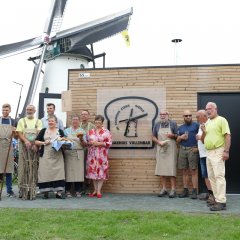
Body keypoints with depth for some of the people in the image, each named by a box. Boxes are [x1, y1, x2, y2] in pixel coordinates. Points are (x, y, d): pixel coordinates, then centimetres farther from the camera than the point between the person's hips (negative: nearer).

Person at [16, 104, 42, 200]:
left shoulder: (38, 121, 11)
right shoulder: (21, 121, 11)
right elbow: (19, 133, 0)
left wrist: (35, 144, -15)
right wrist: (26, 141, -18)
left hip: (35, 148, 0)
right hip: (24, 147, 0)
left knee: (34, 169, -1)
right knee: (24, 168, -4)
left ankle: (32, 191, 2)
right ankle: (23, 190, -1)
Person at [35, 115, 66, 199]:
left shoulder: (60, 131, 12)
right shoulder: (43, 131, 10)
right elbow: (36, 141, 6)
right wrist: (44, 143, -9)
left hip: (57, 156, 1)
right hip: (45, 155, 0)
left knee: (58, 172, -4)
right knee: (45, 173, -3)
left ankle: (59, 192, 0)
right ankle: (45, 192, 5)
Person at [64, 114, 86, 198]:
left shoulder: (82, 131, 12)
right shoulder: (66, 130, 14)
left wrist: (81, 138, -14)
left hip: (79, 153, 0)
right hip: (68, 153, 0)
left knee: (78, 171, -3)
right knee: (68, 172, -3)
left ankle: (78, 191, 4)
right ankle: (68, 191, 4)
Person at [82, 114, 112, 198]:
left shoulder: (106, 132, 0)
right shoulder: (90, 131, 11)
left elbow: (109, 143, -6)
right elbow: (86, 142, 14)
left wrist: (98, 143, -14)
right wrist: (89, 143, -9)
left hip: (102, 155, -3)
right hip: (92, 155, 3)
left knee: (101, 171, -3)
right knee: (93, 171, 4)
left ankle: (99, 191, 4)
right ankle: (95, 190, 15)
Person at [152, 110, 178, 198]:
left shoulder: (173, 123, 4)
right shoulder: (157, 125, 10)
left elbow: (177, 136, 7)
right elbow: (153, 137, 12)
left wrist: (173, 135, -15)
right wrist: (159, 142, -6)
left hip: (171, 150, -3)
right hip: (160, 149, 3)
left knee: (171, 169, -6)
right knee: (161, 169, 2)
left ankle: (173, 189, -2)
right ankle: (164, 189, 11)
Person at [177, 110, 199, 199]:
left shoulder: (196, 125, 3)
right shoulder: (180, 128, 17)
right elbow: (177, 140, 19)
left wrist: (198, 147, -11)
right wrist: (181, 137, -2)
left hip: (192, 150, -4)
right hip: (182, 150, 4)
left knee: (193, 171, -5)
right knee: (184, 171, 7)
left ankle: (194, 191, -2)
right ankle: (185, 190, 13)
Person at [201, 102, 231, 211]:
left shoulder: (221, 120, -4)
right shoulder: (207, 123, 18)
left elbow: (227, 136, -12)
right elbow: (203, 140, 21)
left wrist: (226, 151, -20)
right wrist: (203, 132, 1)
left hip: (218, 152, -8)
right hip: (208, 152, 8)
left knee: (219, 176, -12)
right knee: (211, 177, 10)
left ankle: (221, 202, -12)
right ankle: (217, 199, 18)